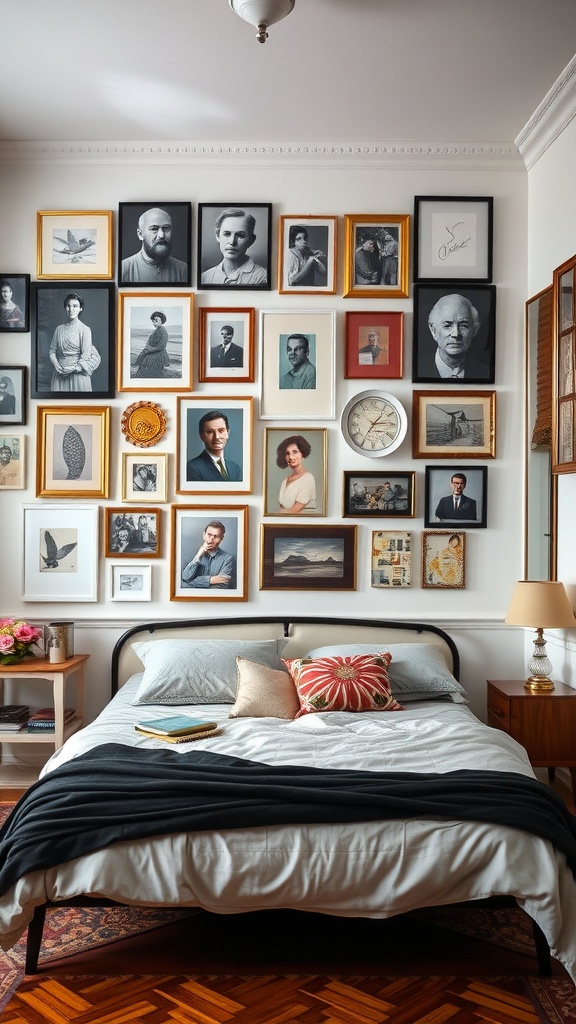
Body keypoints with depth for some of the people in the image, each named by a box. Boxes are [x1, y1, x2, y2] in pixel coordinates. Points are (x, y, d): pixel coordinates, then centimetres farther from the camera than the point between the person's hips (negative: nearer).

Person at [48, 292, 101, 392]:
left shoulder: (85, 329, -5)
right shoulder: (59, 328, 7)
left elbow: (85, 358, -8)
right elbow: (52, 351, 8)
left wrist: (73, 368, -17)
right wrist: (56, 365, -9)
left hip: (77, 375, -3)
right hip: (59, 376, 4)